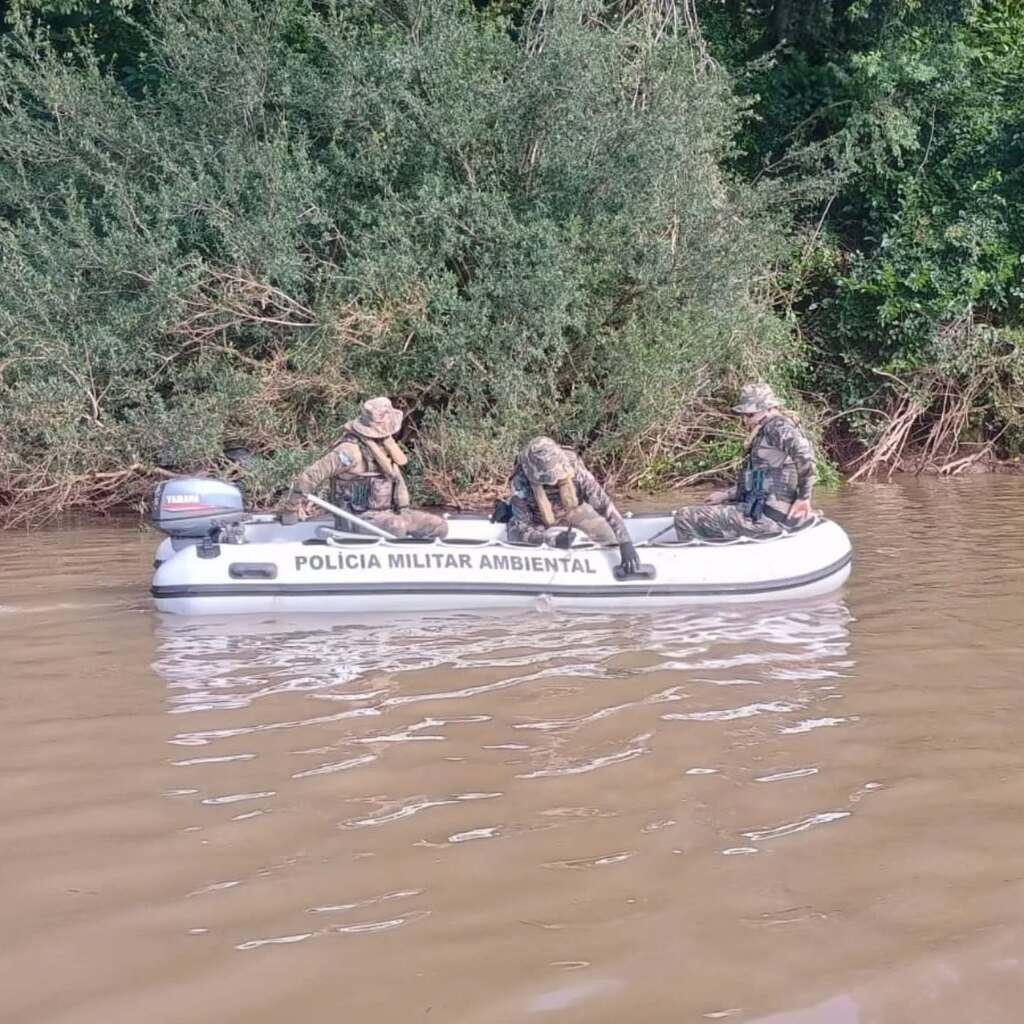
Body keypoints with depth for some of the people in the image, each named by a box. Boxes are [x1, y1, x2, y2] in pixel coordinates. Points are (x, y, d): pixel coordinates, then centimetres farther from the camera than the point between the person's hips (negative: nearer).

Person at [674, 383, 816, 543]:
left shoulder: (776, 425, -12)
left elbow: (803, 451, -31)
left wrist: (804, 497, -25)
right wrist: (726, 495, 21)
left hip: (770, 516, -11)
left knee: (685, 518, -11)